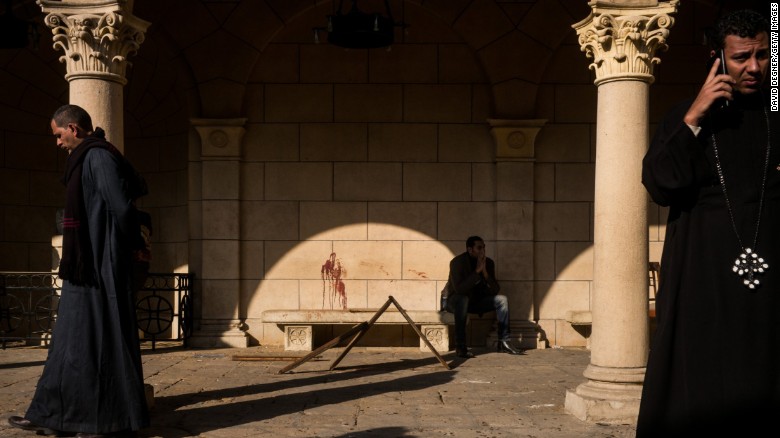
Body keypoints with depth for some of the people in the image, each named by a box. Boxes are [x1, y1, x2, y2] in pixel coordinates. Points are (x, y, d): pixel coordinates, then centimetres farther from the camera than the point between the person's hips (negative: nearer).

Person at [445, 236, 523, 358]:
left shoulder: (488, 262, -5)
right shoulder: (458, 262, -21)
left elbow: (495, 290, -8)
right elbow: (459, 289, -33)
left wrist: (485, 273, -24)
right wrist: (477, 271, -34)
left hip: (477, 300, 5)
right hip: (456, 300, -5)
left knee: (502, 299, -13)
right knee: (462, 299, -39)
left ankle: (504, 342, -12)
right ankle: (460, 347, -37)